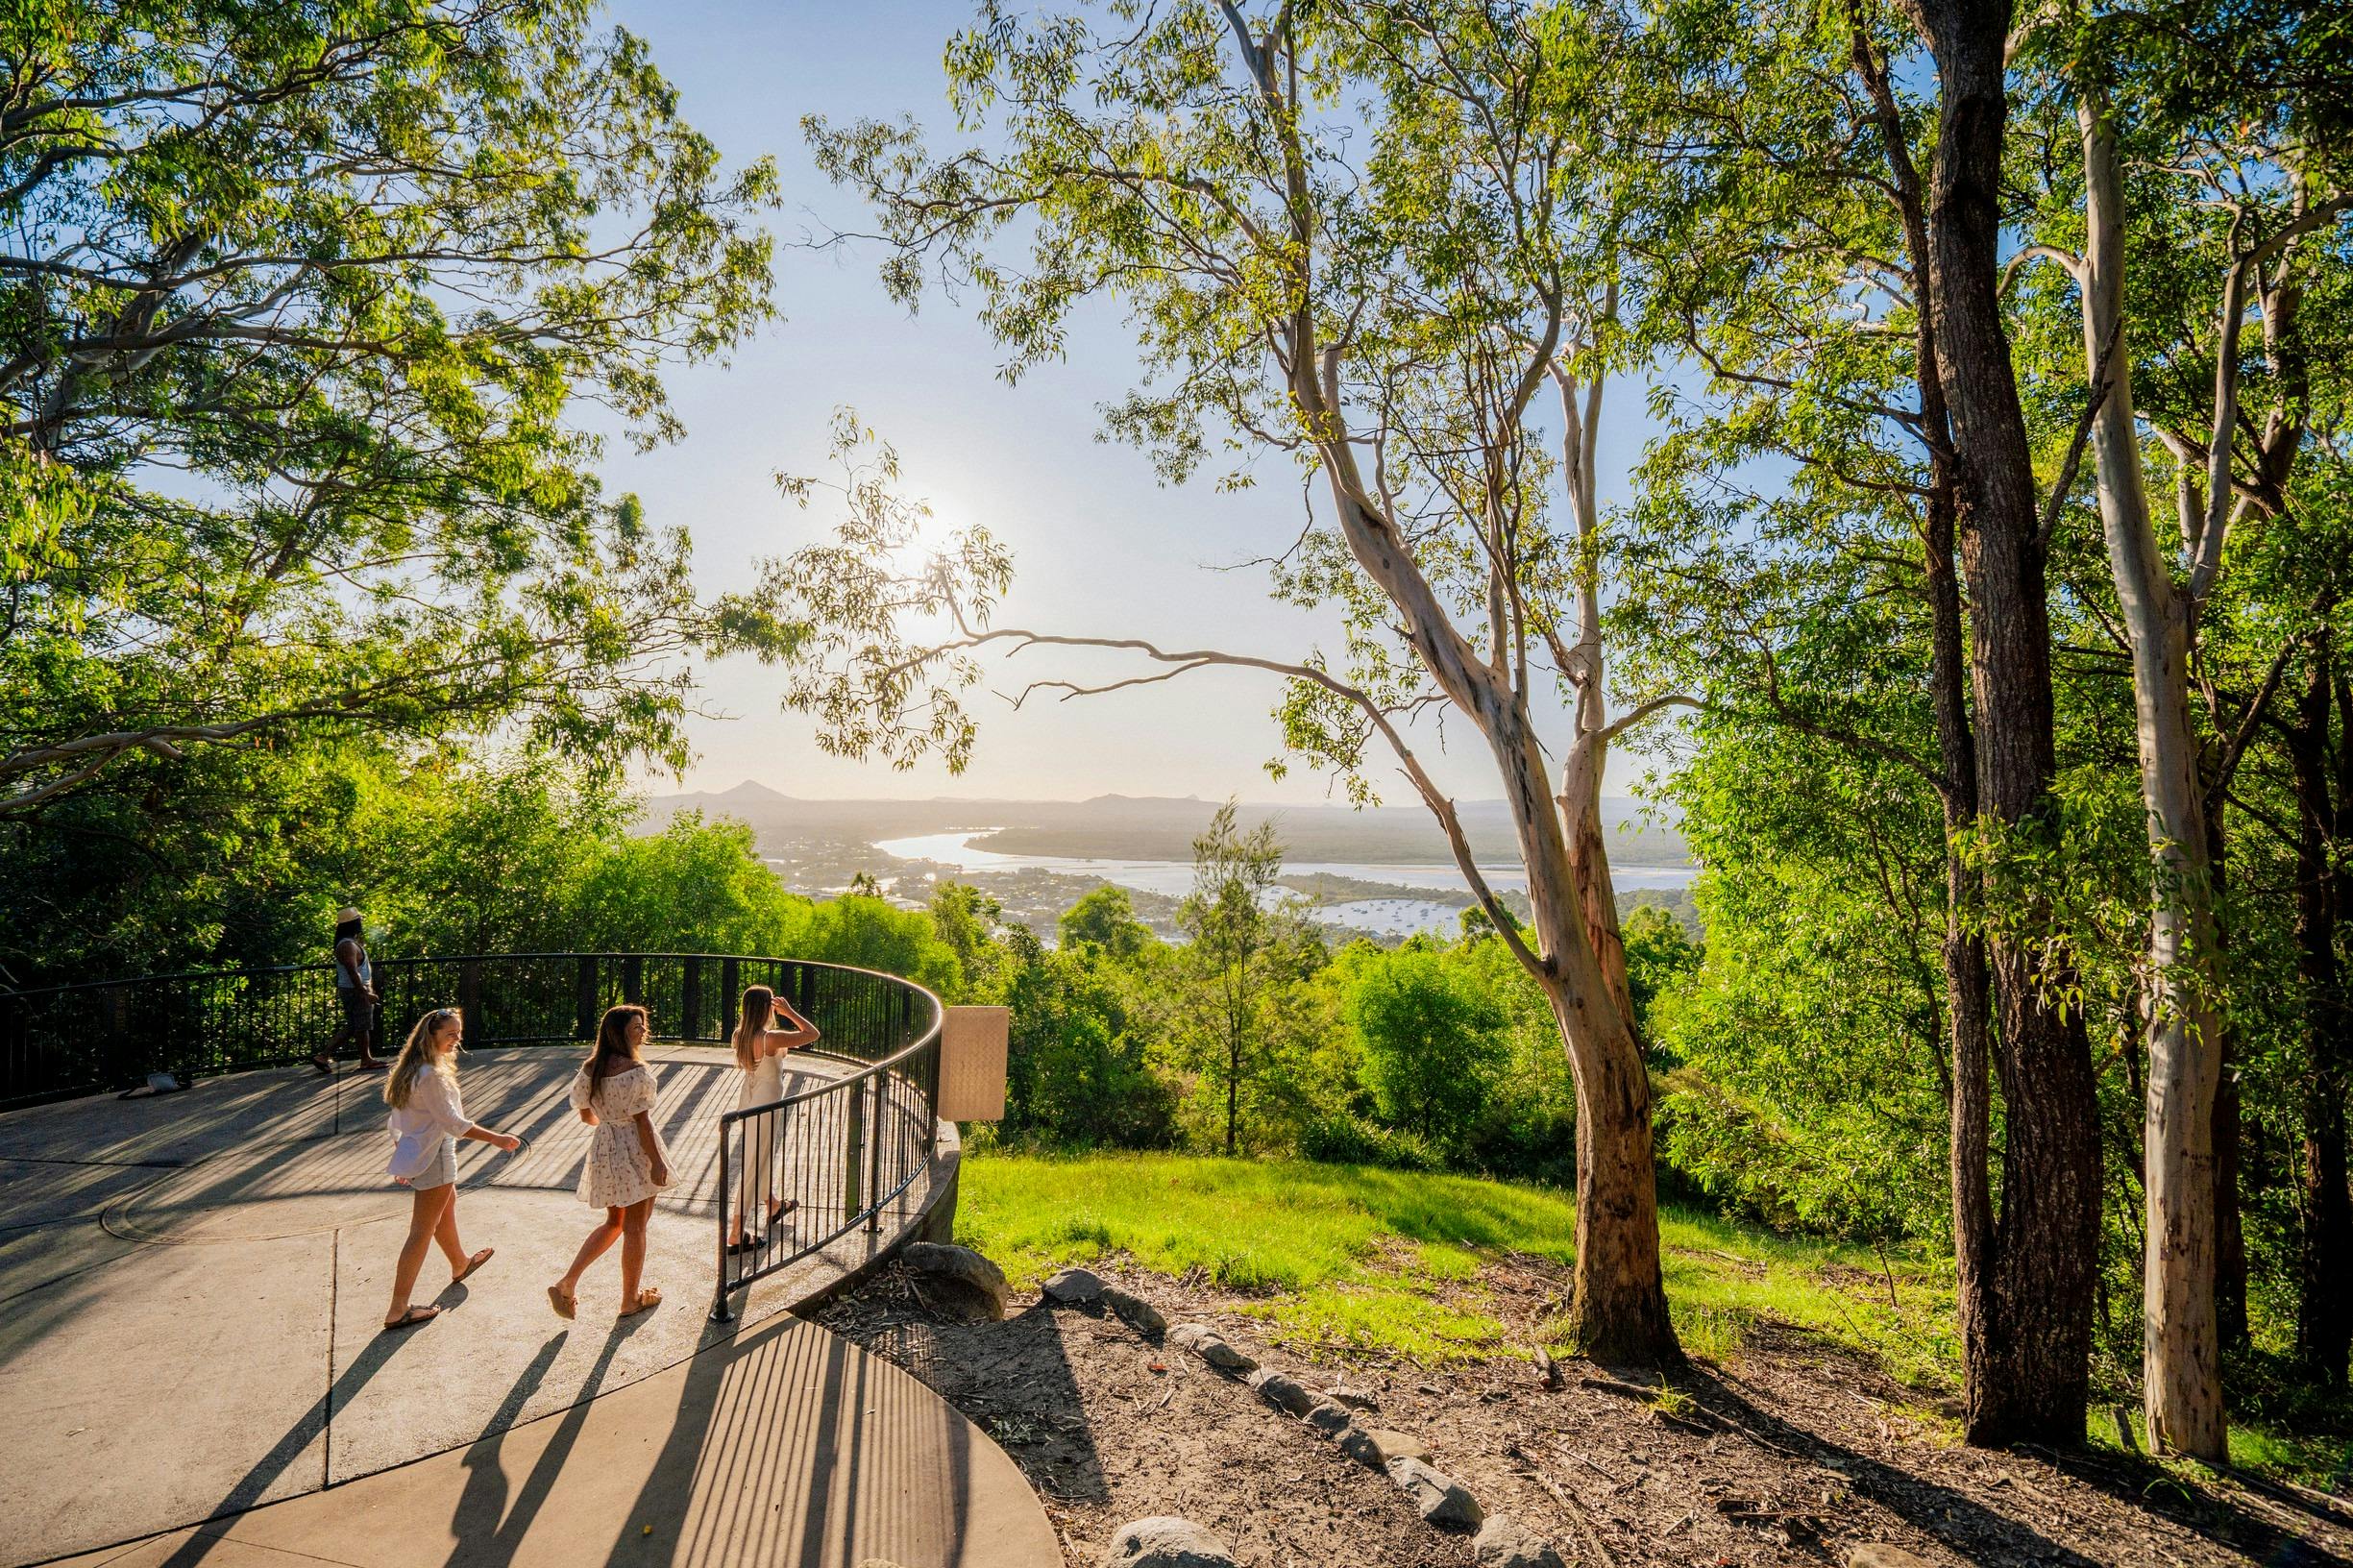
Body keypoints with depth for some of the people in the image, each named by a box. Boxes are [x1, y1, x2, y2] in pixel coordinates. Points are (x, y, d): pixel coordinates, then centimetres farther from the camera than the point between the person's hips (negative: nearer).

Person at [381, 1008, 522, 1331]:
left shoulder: (411, 1068, 3)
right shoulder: (432, 1075, -26)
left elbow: (398, 1120, 12)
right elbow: (453, 1123, -24)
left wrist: (402, 1157, 22)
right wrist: (496, 1139, -17)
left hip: (416, 1151, 10)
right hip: (434, 1156, -10)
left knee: (447, 1205, 29)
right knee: (422, 1232, 0)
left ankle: (460, 1264, 50)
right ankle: (397, 1311, 7)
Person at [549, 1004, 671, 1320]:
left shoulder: (590, 1068, 1)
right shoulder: (636, 1071, -21)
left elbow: (587, 1116, 9)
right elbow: (642, 1120, -20)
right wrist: (657, 1162, -14)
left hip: (605, 1148, 7)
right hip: (636, 1151, -7)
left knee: (614, 1221, 25)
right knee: (635, 1226, 8)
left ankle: (567, 1283, 16)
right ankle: (630, 1300, 21)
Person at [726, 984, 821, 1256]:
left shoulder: (741, 1035, -3)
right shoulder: (771, 1038, -26)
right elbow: (812, 1034, -20)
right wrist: (789, 1012, -13)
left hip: (747, 1098, 9)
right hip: (764, 1104, -9)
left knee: (764, 1155, 27)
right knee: (754, 1165, -1)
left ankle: (774, 1206, 49)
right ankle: (737, 1236, 4)